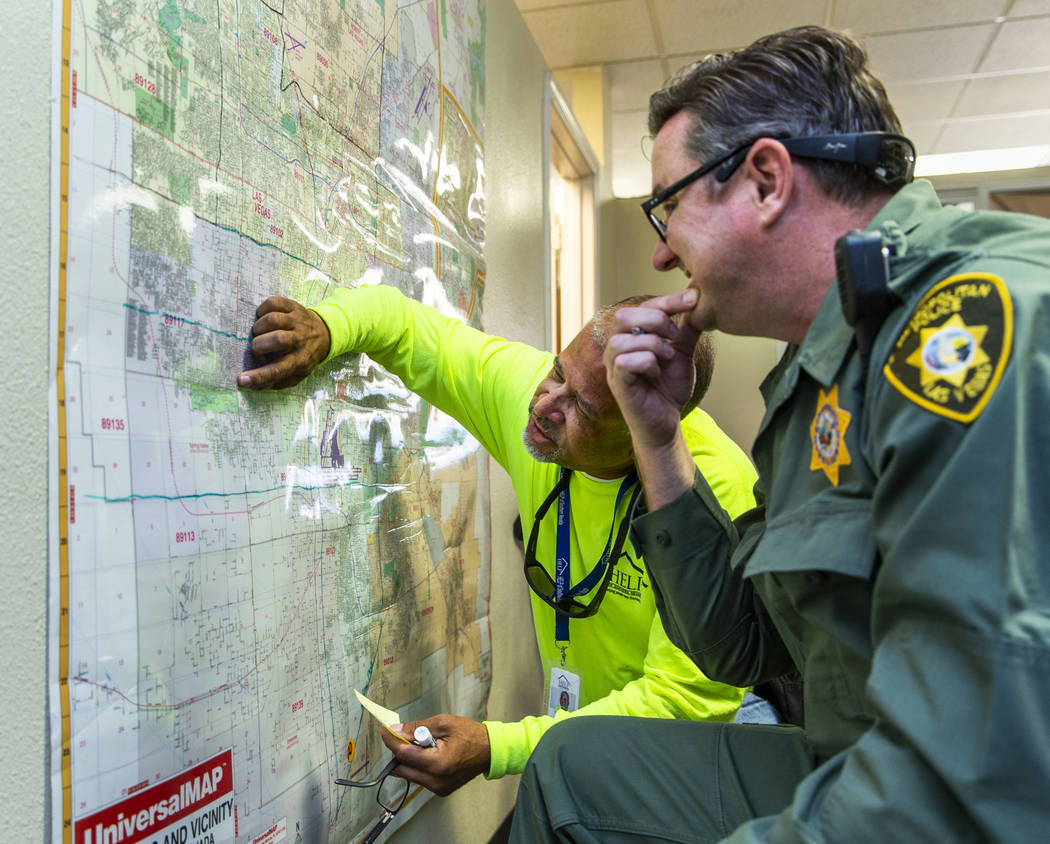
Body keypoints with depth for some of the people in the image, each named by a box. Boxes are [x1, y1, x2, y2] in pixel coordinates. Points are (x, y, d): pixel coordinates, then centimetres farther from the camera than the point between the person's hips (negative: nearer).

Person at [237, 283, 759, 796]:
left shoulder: (717, 498, -31)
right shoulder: (528, 386, -17)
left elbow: (687, 698, -30)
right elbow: (407, 325, -4)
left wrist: (496, 748, -37)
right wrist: (324, 327, -27)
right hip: (572, 715, 4)